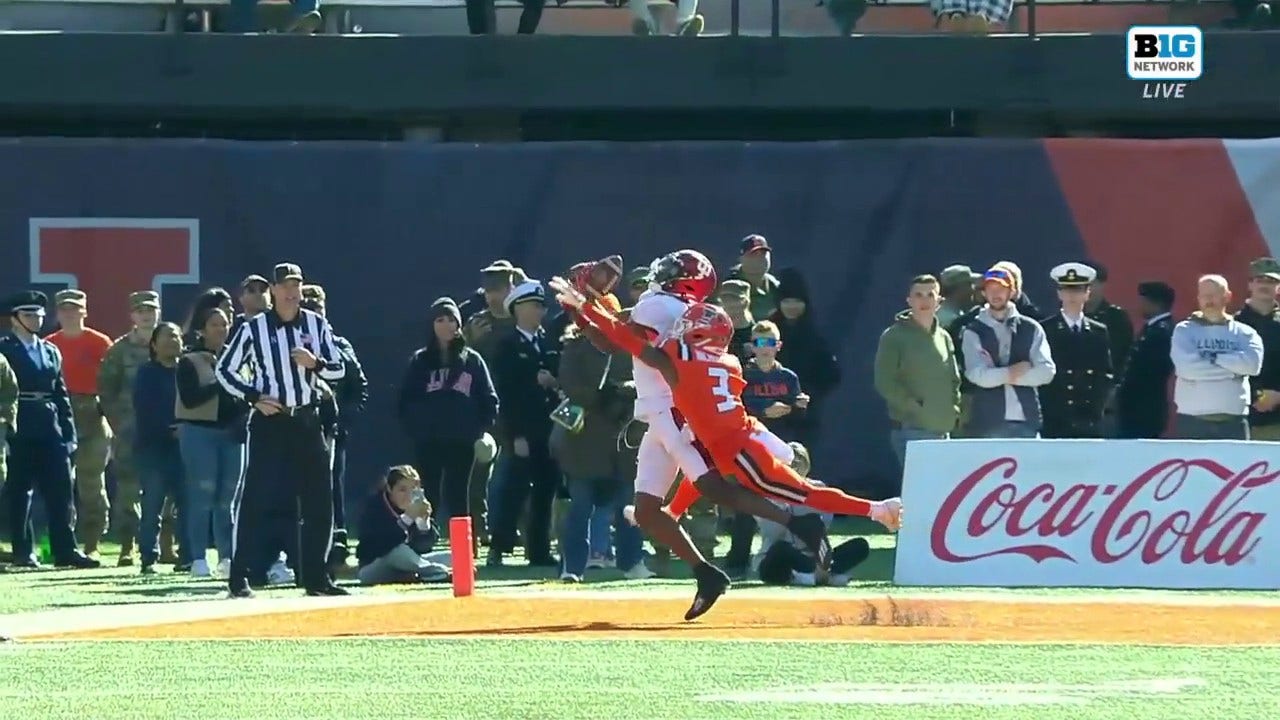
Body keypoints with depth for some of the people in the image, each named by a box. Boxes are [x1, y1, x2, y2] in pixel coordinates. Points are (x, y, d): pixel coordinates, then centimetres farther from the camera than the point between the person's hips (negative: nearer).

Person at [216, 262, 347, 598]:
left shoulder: (317, 324, 5)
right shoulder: (254, 328, -5)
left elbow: (338, 369, 7)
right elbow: (225, 369, 1)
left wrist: (315, 362, -14)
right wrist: (254, 397, -11)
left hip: (307, 421, 4)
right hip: (269, 421, -4)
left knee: (319, 501, 4)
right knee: (253, 498, -8)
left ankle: (315, 577, 14)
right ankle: (238, 577, -4)